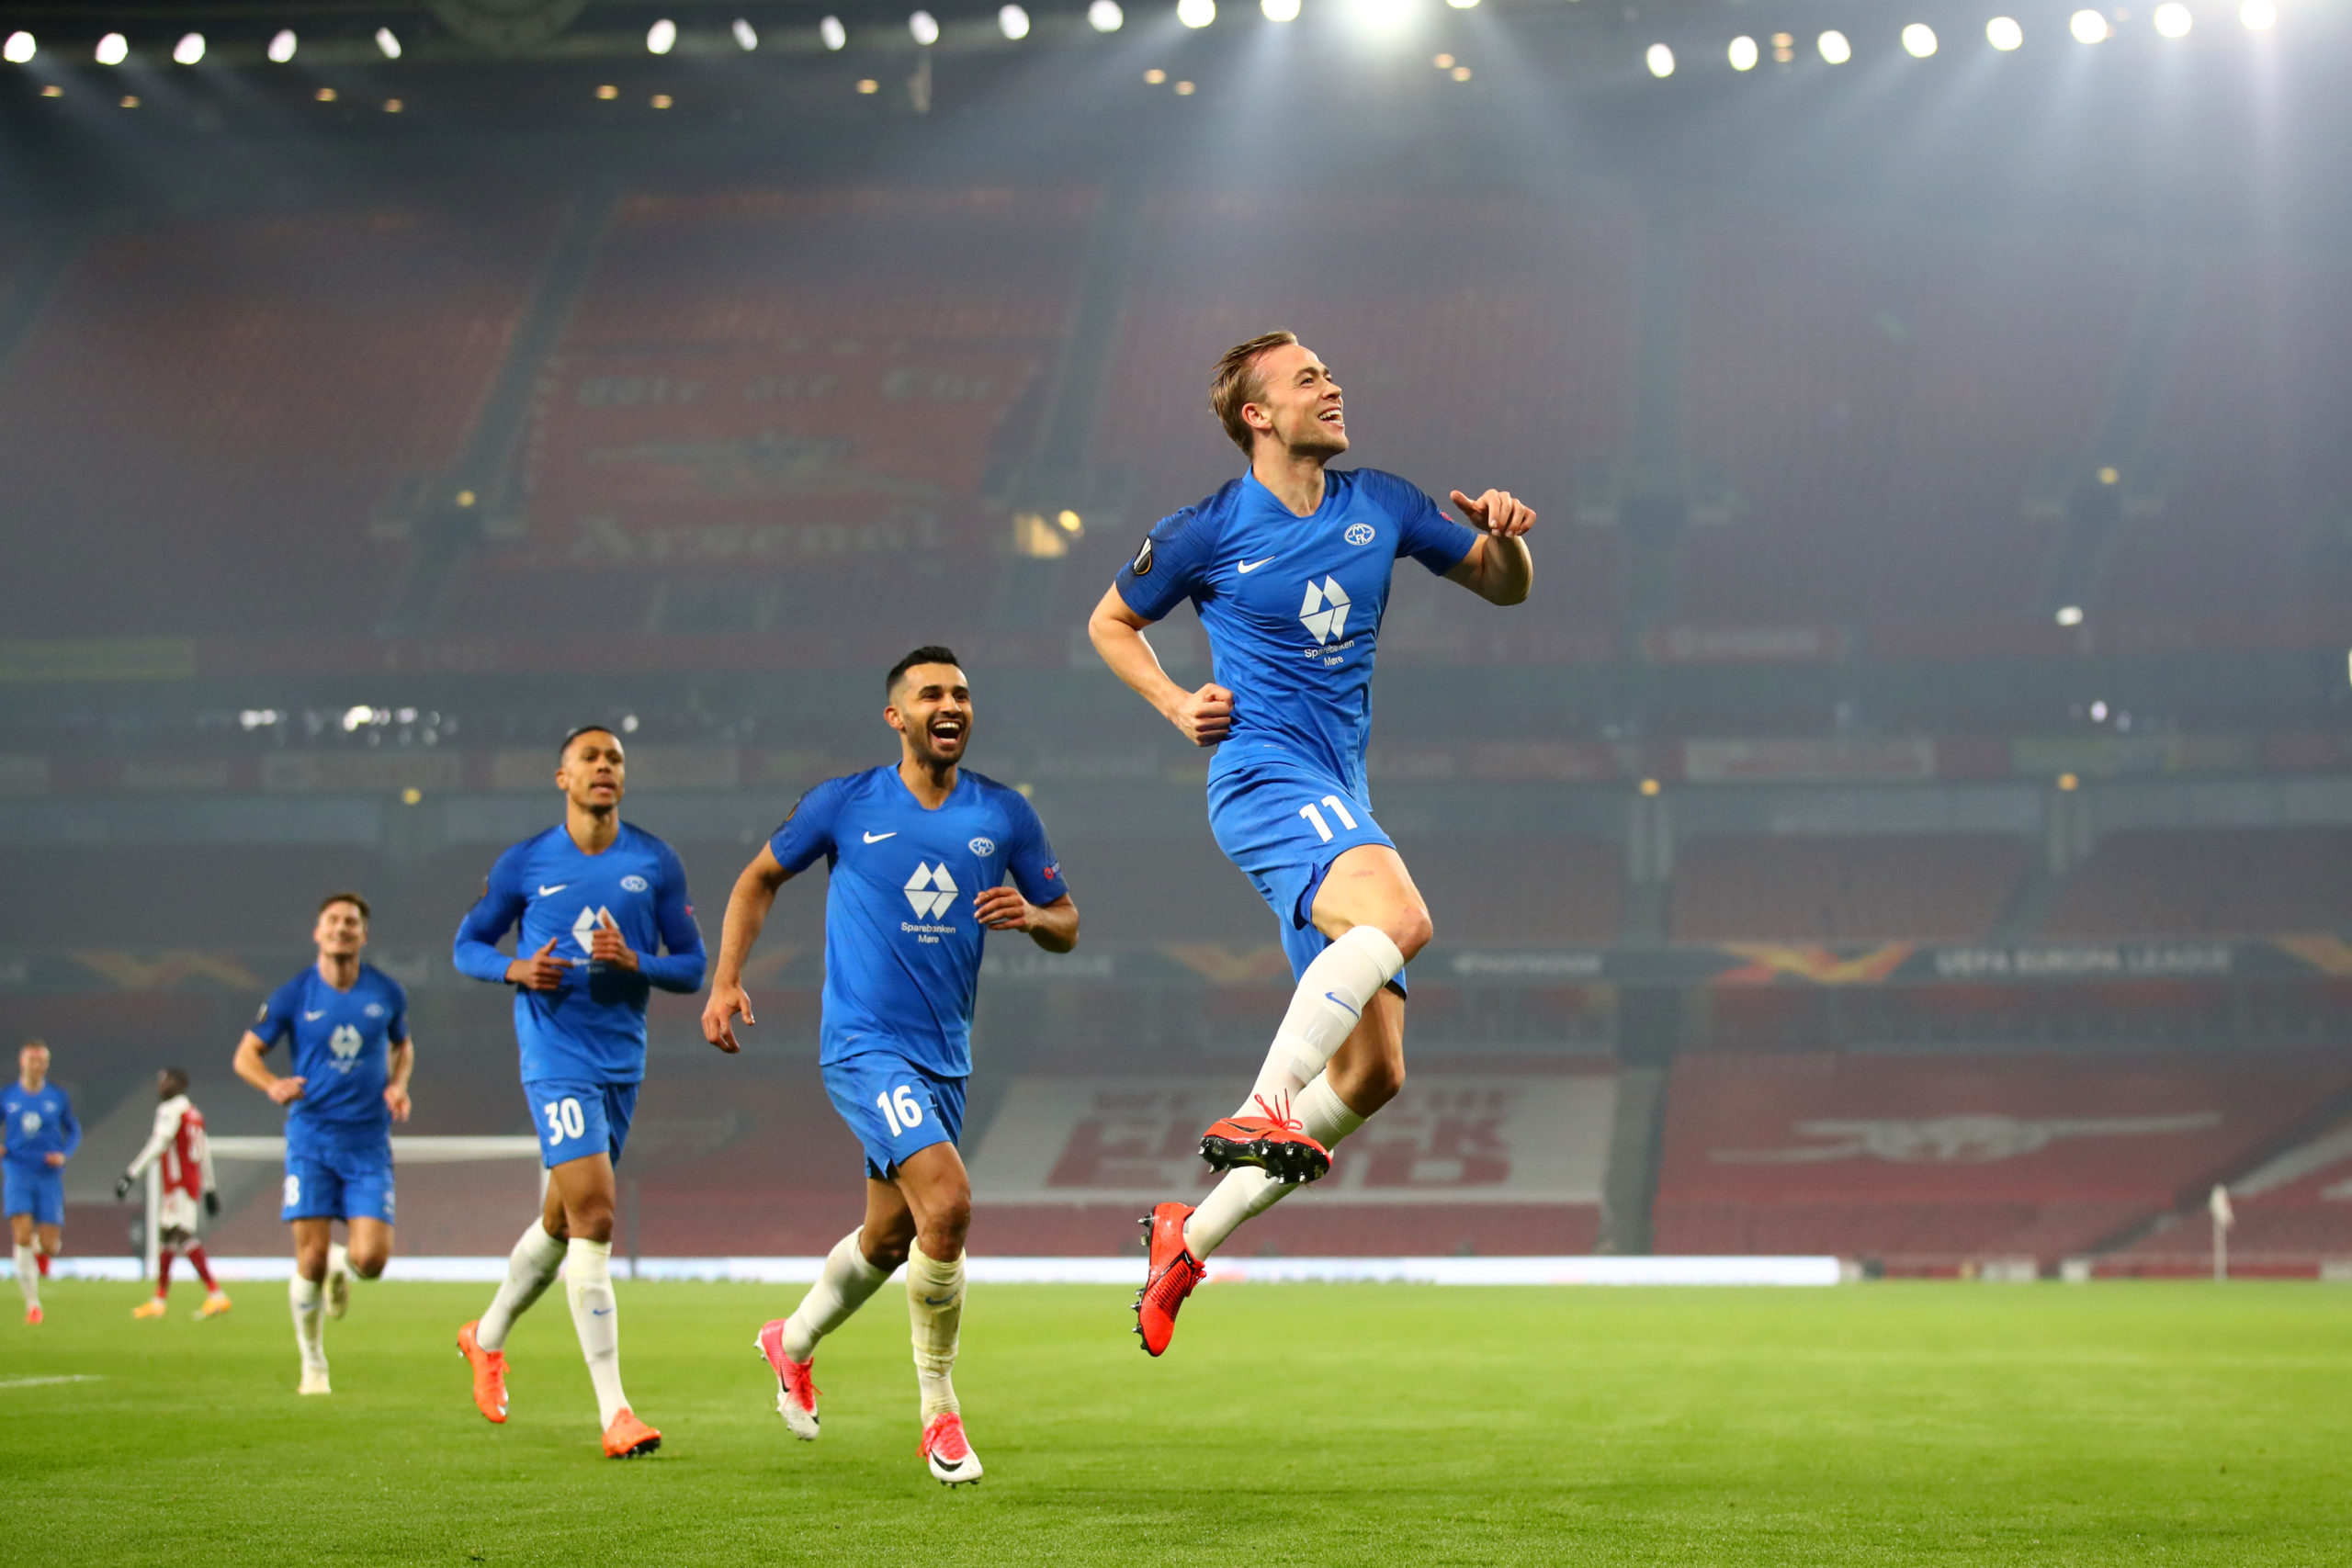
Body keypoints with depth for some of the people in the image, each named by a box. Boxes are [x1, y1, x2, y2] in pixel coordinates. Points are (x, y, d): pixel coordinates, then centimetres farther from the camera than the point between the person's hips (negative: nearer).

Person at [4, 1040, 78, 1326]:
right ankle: (32, 1304, -6)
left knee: (49, 1246, -6)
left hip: (49, 1177, 1)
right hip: (17, 1174, -1)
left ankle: (42, 1250, 35)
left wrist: (64, 1154, -6)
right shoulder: (6, 1096, 3)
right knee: (22, 1237, -17)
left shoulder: (58, 1097, 4)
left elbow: (74, 1131, 13)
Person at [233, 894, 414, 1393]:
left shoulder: (387, 993, 3)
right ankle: (313, 1364, 13)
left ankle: (342, 1265, 27)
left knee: (371, 1258, -11)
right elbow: (245, 1055, 4)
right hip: (311, 1138, -1)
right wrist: (273, 1085, -17)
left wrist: (398, 1085, 1)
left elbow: (402, 1045, 22)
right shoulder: (294, 995, -2)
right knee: (310, 1261, -8)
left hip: (369, 1143, 1)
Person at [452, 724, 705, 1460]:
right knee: (593, 1215, -17)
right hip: (556, 1059, -4)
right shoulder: (524, 864, -1)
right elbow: (467, 943, 9)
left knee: (562, 1220, 17)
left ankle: (487, 1336, 45)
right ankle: (614, 1412, -17)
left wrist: (634, 961, -15)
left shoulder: (656, 863, 4)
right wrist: (517, 970, -12)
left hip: (623, 1061, 4)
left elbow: (691, 966, 6)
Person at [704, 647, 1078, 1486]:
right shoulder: (844, 804, -3)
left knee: (889, 1239, 17)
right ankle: (940, 1415, -7)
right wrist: (725, 981, 0)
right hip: (863, 1044, -5)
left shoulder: (1004, 815, 5)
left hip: (945, 1057, 5)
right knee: (947, 1204, -23)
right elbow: (759, 879, 11)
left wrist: (1031, 915, -12)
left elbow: (1066, 927, 12)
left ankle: (793, 1342, 48)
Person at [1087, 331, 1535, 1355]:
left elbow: (1504, 587, 21)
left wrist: (1506, 537, -1)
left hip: (1343, 798, 6)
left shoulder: (1381, 506, 12)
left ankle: (1193, 1234, 10)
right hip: (1265, 779, -6)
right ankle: (1259, 1111, -36)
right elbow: (1110, 624, 15)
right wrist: (1175, 705, -2)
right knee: (1398, 916, -35)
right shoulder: (1207, 532, 0)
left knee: (1374, 1070, -1)